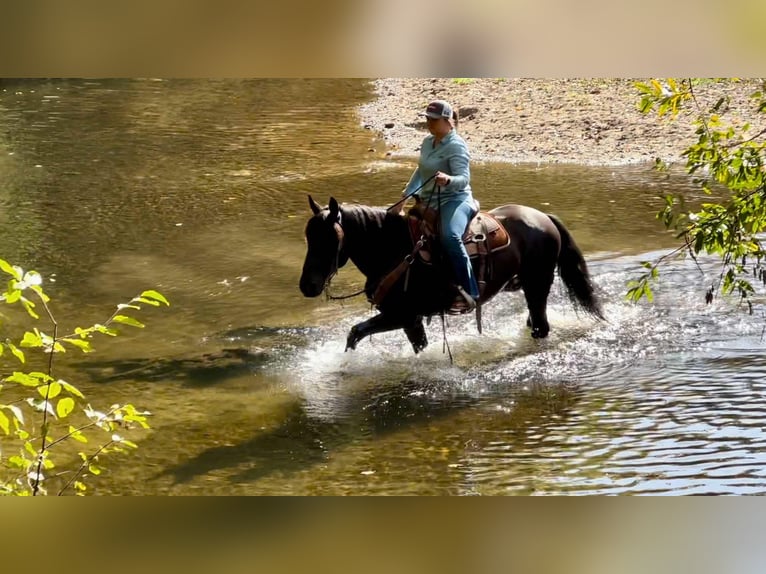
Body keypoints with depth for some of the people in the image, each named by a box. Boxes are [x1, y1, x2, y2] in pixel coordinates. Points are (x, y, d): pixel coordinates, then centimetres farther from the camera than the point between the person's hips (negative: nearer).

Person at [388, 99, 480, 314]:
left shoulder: (456, 146, -12)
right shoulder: (428, 142, 12)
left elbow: (464, 179, -21)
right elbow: (420, 173, 25)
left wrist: (448, 180, -42)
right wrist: (404, 198, 22)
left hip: (455, 200, -10)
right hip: (429, 203, 10)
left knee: (450, 236, -37)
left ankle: (468, 293, -37)